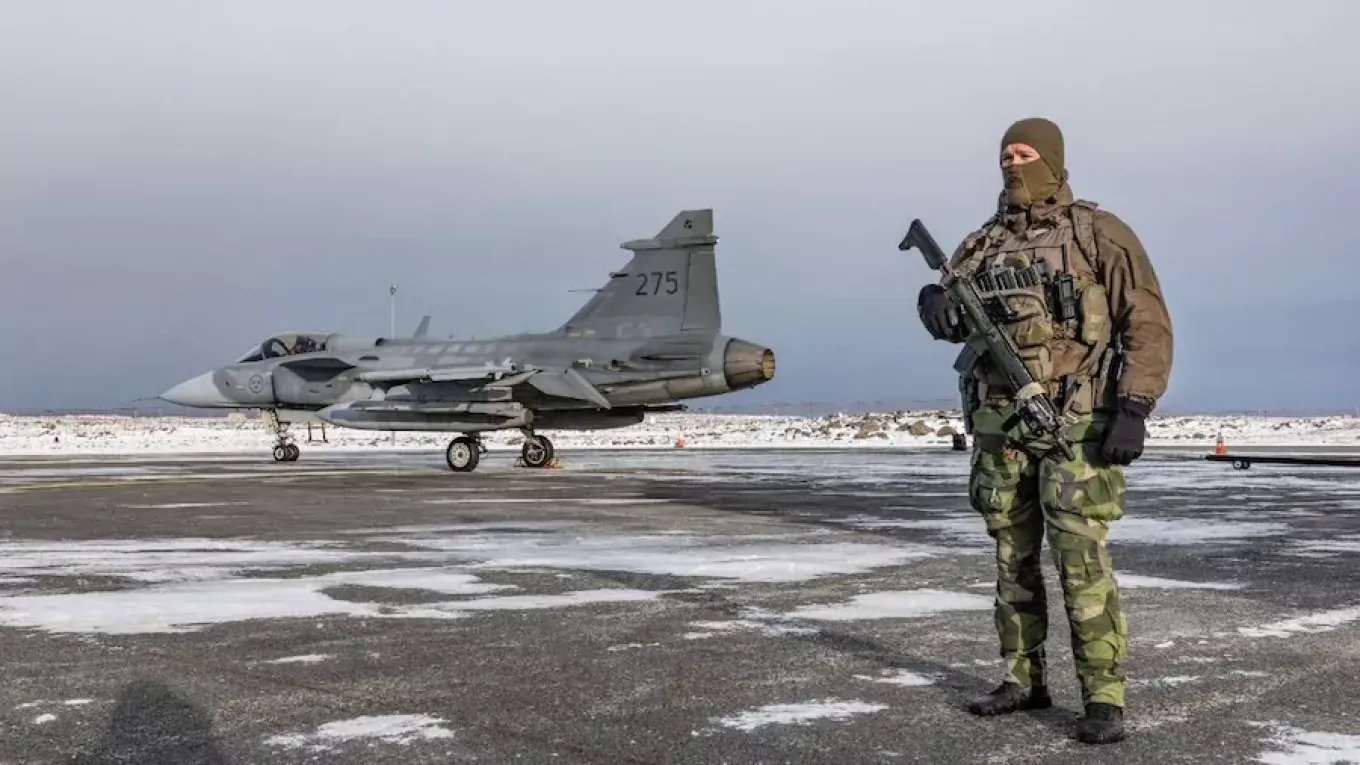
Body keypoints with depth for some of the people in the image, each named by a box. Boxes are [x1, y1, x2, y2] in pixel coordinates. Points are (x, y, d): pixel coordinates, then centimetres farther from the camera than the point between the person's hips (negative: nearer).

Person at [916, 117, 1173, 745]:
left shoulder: (1099, 234, -2)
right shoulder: (983, 243, 12)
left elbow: (1148, 324, -6)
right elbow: (954, 309, 8)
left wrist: (1134, 408, -16)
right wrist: (935, 304, -17)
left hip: (1076, 424, -5)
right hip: (1000, 425, 5)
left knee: (1082, 560, -9)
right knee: (1013, 558, 11)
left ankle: (1104, 699, -1)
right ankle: (1024, 680, 23)